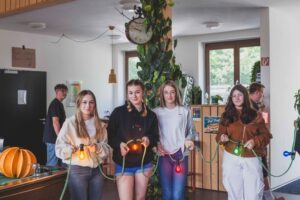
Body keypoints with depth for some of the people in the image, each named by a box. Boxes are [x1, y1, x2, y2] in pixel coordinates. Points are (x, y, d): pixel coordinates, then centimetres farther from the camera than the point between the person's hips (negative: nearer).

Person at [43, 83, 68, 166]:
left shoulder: (59, 104, 17)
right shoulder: (55, 104, -13)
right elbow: (55, 122, -21)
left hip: (54, 138, 10)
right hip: (53, 138, -10)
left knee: (58, 162, 13)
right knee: (53, 163, -6)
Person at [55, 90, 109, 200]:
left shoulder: (99, 124, 9)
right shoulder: (70, 122, -5)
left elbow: (106, 148, 8)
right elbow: (59, 148, -7)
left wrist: (97, 148, -12)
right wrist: (72, 149, -26)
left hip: (96, 170, 4)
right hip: (77, 170, -4)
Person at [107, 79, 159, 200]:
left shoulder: (151, 115, 3)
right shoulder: (119, 112, -7)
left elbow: (155, 137, 9)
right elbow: (109, 135, -4)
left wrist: (149, 140, -13)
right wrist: (119, 144, -23)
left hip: (144, 163, 3)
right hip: (123, 164, -3)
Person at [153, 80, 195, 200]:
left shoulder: (185, 111, 5)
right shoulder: (156, 112, 4)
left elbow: (191, 131, 11)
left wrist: (189, 140, -9)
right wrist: (157, 145, -12)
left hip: (180, 155, 0)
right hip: (164, 156, 0)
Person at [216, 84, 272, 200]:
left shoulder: (255, 115, 4)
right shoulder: (226, 115, 6)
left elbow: (266, 135, 4)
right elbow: (220, 135, 5)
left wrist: (255, 141, -15)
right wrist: (222, 137, -17)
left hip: (252, 159, -1)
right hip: (231, 158, 1)